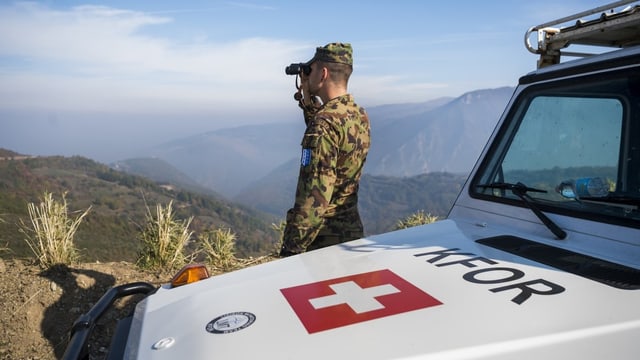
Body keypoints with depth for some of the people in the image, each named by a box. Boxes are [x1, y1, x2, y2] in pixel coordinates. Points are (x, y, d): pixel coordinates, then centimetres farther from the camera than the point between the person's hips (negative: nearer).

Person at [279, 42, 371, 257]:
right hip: (351, 232, 9)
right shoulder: (360, 116, 5)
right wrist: (307, 99, 17)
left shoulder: (326, 122, -21)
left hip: (323, 239, -9)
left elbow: (315, 196, -25)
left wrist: (291, 248, -20)